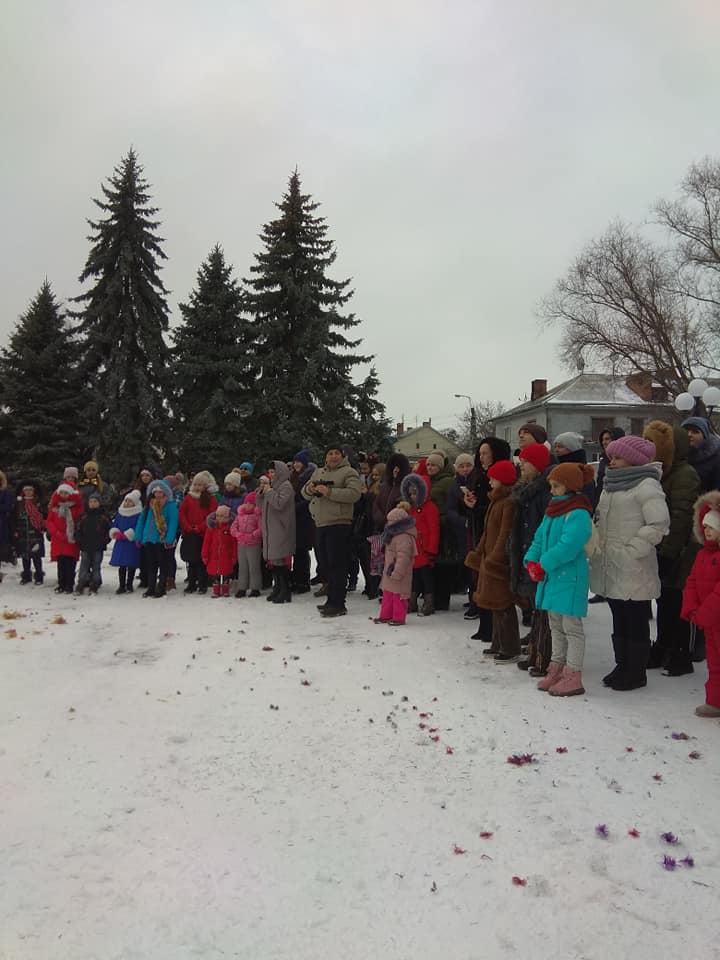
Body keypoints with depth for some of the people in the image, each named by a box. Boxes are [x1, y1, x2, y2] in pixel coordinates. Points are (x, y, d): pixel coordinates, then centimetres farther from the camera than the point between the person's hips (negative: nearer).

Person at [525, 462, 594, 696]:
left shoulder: (578, 513, -16)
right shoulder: (552, 510, 13)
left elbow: (568, 546, -24)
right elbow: (540, 539, 14)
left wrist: (543, 565, -20)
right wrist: (531, 561, -2)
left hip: (569, 577, -9)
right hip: (551, 576, 9)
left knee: (572, 627, -1)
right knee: (556, 626, 17)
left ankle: (573, 677, 7)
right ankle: (557, 670, 29)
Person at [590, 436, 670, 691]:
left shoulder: (646, 485, -11)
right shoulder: (610, 484, 15)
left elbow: (659, 524, -17)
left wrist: (631, 549, -17)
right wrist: (598, 546, 12)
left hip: (632, 568, -8)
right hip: (610, 566, 8)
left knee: (635, 621, 2)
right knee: (619, 619, 17)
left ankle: (636, 672, 14)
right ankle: (622, 665, 28)